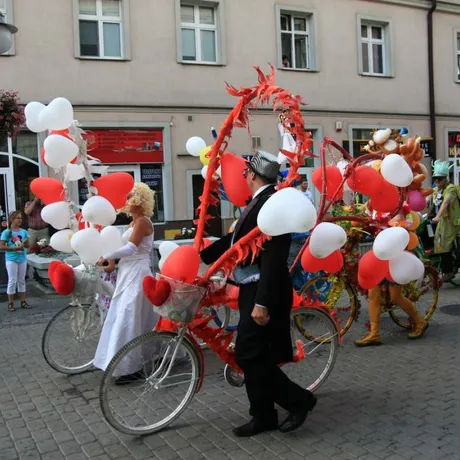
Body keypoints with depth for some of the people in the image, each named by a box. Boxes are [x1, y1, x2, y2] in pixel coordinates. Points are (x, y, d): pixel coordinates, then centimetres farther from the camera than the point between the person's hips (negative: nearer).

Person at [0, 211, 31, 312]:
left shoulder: (24, 232, 4)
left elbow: (27, 246, 10)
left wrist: (25, 243, -13)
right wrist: (14, 248, -18)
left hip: (22, 259, 4)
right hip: (11, 260, -4)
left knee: (21, 280, 11)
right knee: (12, 281, -1)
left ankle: (23, 301, 18)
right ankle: (10, 303, 8)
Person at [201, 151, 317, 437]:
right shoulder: (259, 201, 12)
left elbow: (273, 258, -25)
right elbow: (237, 240, 18)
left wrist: (262, 302, -27)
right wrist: (198, 256, 19)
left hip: (264, 291, -10)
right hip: (252, 288, 10)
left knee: (249, 356, -6)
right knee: (253, 355, 14)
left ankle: (299, 400, 9)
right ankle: (263, 417, 25)